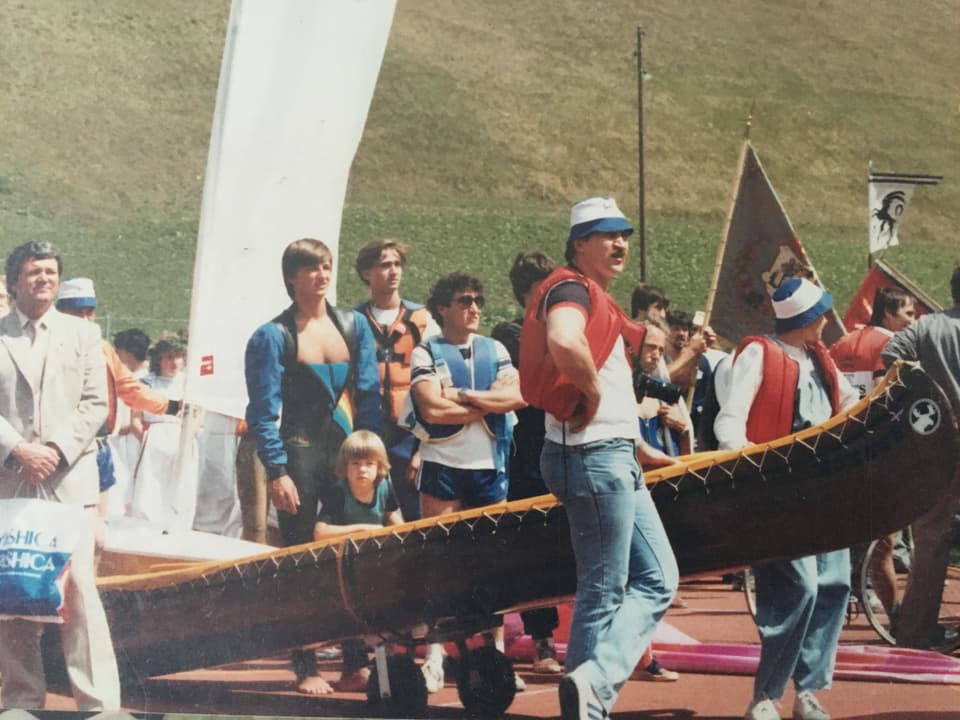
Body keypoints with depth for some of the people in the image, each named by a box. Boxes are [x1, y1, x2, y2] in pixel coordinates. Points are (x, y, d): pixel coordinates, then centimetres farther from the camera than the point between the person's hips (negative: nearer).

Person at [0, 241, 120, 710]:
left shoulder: (83, 334, 11)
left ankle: (98, 700, -6)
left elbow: (94, 404, 5)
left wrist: (58, 450, -8)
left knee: (78, 585, -8)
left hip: (70, 478, -1)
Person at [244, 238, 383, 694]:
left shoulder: (353, 326, 10)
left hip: (349, 453, 4)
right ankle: (306, 668, 6)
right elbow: (263, 412, -6)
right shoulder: (273, 336, -2)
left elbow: (369, 395, 9)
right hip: (299, 455, -4)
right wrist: (277, 472, -13)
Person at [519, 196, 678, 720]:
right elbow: (564, 342, -36)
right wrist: (593, 390, -21)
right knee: (603, 592, -5)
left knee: (657, 580, 10)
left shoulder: (596, 298, 19)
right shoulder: (573, 289, -13)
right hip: (594, 455, -10)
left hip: (617, 459, 10)